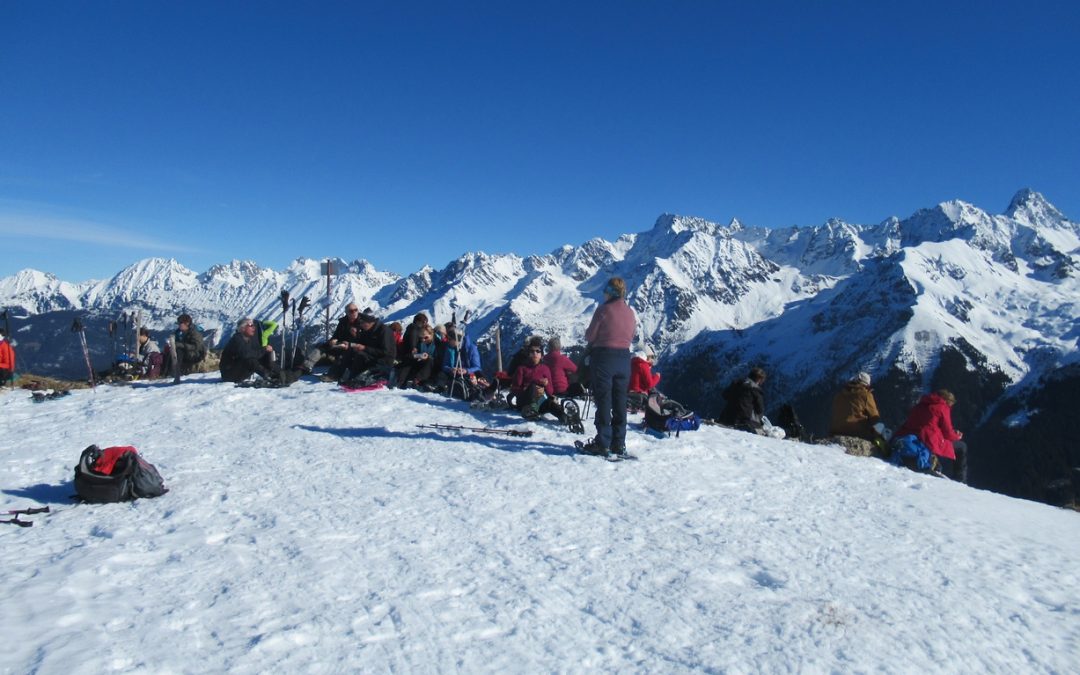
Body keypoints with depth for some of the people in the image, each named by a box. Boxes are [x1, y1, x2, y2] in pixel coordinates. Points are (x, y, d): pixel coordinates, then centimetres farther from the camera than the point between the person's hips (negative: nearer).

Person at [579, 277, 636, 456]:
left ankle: (602, 443, 3)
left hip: (603, 356, -5)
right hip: (624, 359, 5)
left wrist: (591, 344, 11)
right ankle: (619, 444, 15)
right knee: (620, 403, 10)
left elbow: (590, 335, -8)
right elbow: (630, 338, 11)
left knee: (603, 401, 1)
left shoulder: (604, 309, -12)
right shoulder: (630, 313, 6)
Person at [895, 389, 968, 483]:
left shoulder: (920, 405, 20)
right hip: (929, 446, -7)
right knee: (961, 447, 14)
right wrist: (957, 436, 26)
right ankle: (960, 481, 14)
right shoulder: (943, 407, 1)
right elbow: (947, 432, 2)